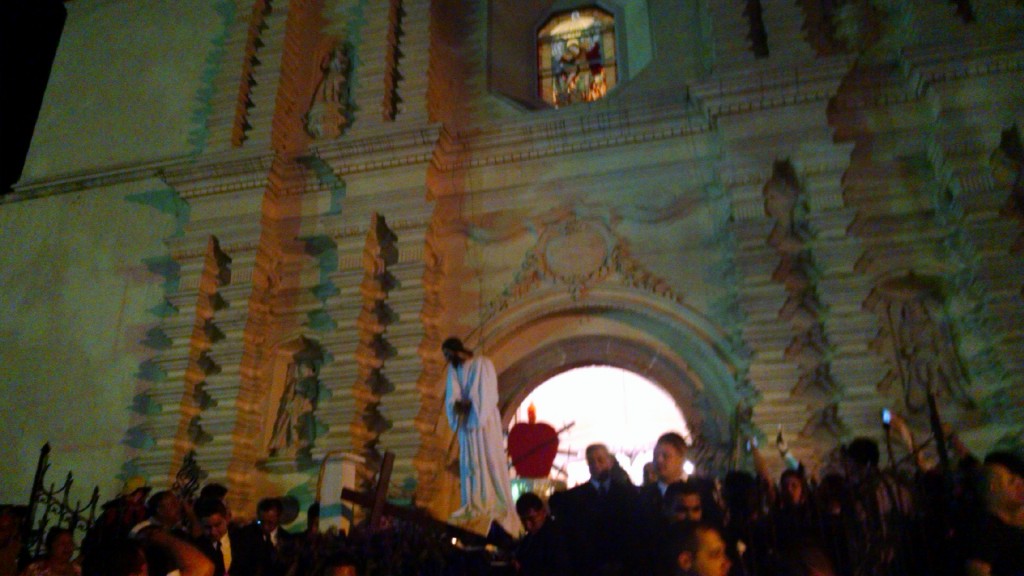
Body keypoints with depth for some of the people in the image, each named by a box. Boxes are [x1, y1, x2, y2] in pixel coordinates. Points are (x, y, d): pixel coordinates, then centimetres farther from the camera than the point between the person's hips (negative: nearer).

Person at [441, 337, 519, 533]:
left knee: (488, 460, -7)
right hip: (465, 420, 6)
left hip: (484, 420, -6)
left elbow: (487, 394, -11)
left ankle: (494, 505, -5)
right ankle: (473, 505, 2)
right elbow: (451, 396, 4)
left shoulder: (482, 364, -6)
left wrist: (468, 404, -14)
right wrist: (458, 404, -15)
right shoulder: (453, 369, 11)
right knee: (469, 462, 2)